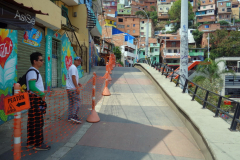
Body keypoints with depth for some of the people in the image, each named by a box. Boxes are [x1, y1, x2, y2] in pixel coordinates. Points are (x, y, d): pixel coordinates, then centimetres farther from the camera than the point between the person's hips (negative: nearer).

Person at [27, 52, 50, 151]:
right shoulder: (32, 72, -15)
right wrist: (42, 94, -18)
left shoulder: (35, 71, 17)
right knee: (38, 122, -2)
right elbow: (31, 87, -26)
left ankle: (31, 143, 26)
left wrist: (42, 94, 12)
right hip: (35, 99, -10)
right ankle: (38, 144, 9)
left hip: (37, 99, 10)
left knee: (32, 122, 15)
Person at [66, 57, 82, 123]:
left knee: (71, 102, 12)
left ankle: (70, 117, 15)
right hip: (73, 88, -10)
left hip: (68, 88, 10)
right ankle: (74, 116, -10)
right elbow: (73, 78, -20)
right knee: (77, 101, -7)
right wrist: (77, 87, -22)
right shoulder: (74, 68, -10)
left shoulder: (70, 67, 21)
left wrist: (77, 83, 17)